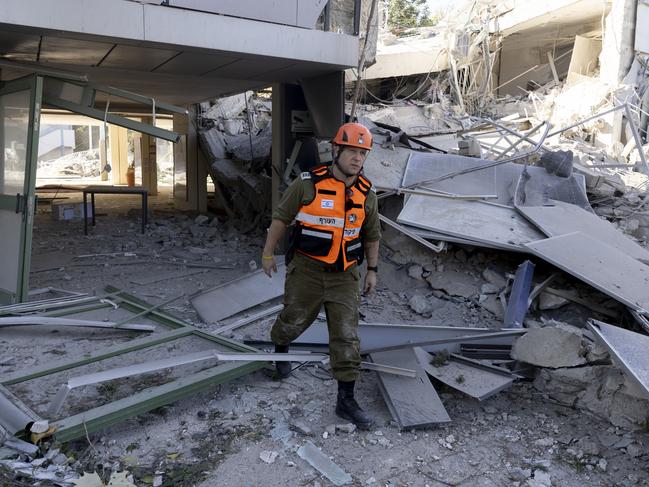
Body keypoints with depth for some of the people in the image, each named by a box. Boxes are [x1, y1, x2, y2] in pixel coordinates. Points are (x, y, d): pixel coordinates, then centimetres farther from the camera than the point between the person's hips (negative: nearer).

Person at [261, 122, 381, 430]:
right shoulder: (308, 184, -9)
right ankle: (280, 348, 51)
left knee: (347, 336, -1)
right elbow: (281, 218, 0)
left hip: (345, 275, 2)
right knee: (294, 320, 14)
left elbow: (372, 236, 14)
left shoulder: (366, 194, 2)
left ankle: (346, 399, 8)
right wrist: (268, 253, 2)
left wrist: (372, 270, 15)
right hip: (307, 269, -2)